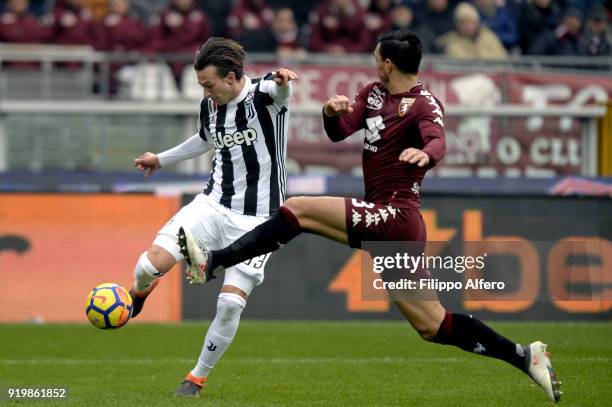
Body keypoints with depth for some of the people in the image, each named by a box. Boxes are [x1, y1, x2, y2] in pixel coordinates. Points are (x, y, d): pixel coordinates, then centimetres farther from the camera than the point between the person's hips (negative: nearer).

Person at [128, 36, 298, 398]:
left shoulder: (263, 96, -14)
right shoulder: (211, 105, 3)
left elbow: (280, 89, -41)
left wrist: (282, 80, -65)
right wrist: (161, 159, 39)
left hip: (256, 218, -4)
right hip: (213, 204, 4)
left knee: (231, 302, -13)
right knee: (151, 264, -15)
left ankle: (198, 377, 9)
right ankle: (141, 290, 24)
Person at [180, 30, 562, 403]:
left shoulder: (425, 103, -9)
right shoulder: (374, 94, 15)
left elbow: (438, 143, -28)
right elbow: (339, 132, 10)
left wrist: (425, 154, -52)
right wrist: (332, 111, -13)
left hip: (395, 216, -9)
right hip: (389, 223, 9)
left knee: (297, 210, -14)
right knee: (433, 326, 9)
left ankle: (213, 262, -15)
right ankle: (524, 357, 11)